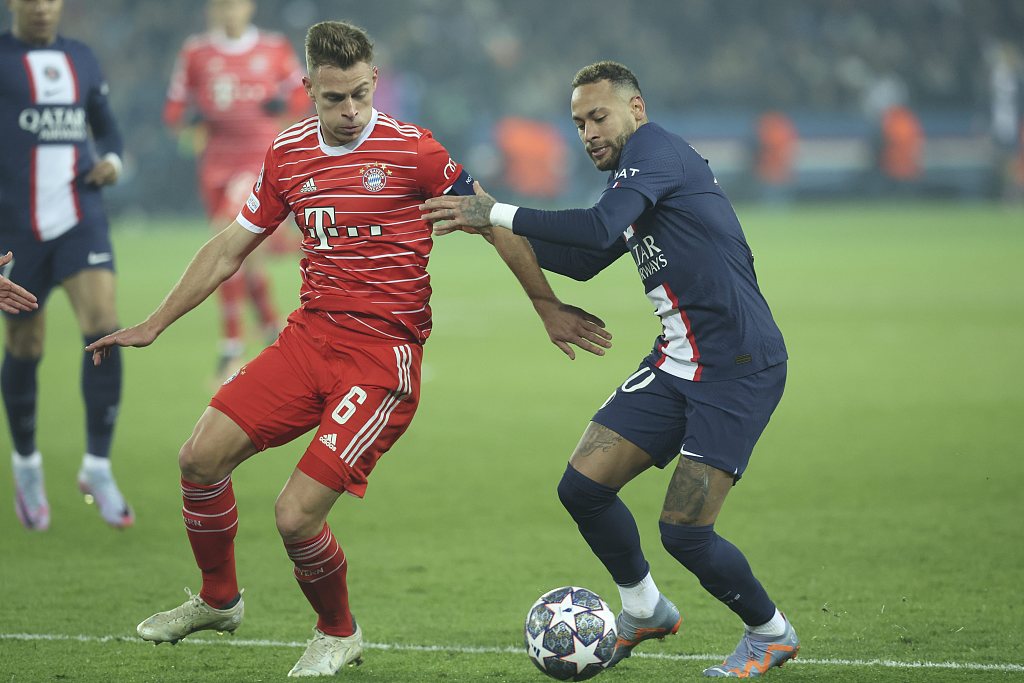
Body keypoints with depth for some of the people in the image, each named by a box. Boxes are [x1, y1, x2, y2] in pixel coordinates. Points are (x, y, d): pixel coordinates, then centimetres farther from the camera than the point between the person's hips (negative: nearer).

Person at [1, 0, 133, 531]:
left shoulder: (81, 60, 12)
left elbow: (106, 127, 23)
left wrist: (111, 160, 2)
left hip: (81, 220, 3)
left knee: (104, 328, -16)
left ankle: (97, 468, -6)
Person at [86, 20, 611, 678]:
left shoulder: (412, 150, -9)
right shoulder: (288, 154, 8)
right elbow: (230, 248, 19)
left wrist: (549, 309, 5)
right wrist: (155, 324, 19)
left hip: (383, 353, -6)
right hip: (309, 336, 6)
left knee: (297, 515, -14)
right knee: (202, 456, -6)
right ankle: (218, 599, 20)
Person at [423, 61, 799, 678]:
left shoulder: (654, 149, -11)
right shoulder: (638, 184, 18)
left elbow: (601, 230, -26)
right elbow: (586, 262, 27)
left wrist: (499, 214, -21)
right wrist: (493, 227, 16)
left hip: (740, 366, -9)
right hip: (677, 363, 9)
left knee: (684, 531, -12)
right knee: (583, 487, 2)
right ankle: (645, 610, 23)